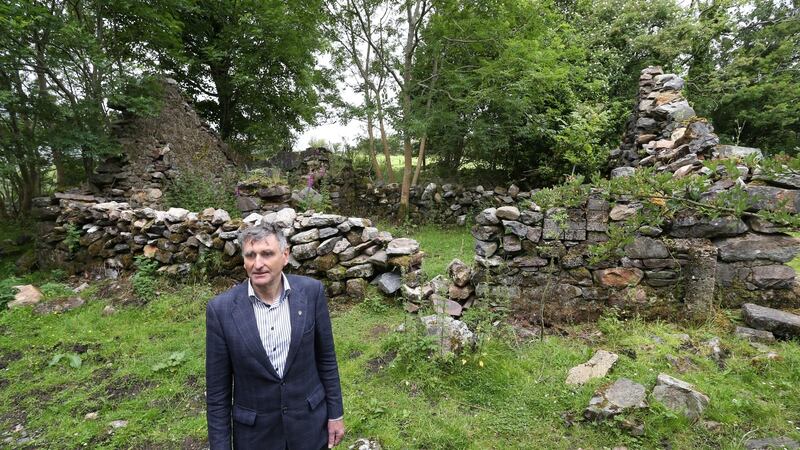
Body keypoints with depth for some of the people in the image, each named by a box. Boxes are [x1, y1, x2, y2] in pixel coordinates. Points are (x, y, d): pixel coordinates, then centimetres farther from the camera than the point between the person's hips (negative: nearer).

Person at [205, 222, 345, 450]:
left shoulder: (311, 291, -13)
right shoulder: (221, 309, -16)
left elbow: (326, 358, -2)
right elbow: (218, 389, -7)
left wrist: (335, 414, 2)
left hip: (309, 423, 1)